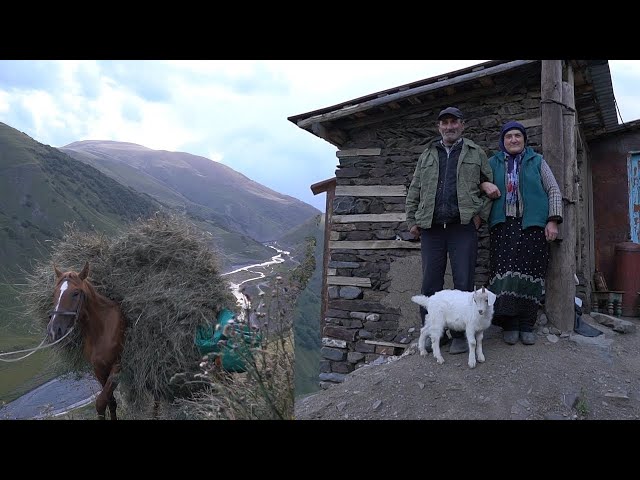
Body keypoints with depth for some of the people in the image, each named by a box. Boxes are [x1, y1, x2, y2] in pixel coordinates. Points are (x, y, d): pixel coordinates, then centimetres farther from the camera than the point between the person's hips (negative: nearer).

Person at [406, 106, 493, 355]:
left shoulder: (476, 154, 12)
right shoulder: (427, 155, 18)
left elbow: (491, 185, 12)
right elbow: (414, 191, 16)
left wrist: (481, 213, 1)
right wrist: (412, 220, 9)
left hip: (463, 227, -2)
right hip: (431, 229, 2)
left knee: (463, 283, -1)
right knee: (430, 283, 4)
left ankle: (461, 335, 10)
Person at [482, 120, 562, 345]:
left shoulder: (537, 161, 14)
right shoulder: (493, 163, 15)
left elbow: (553, 190, 10)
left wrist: (553, 221, -1)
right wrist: (484, 185, -8)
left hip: (533, 225, 0)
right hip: (503, 225, 0)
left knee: (530, 274, -3)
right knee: (506, 274, -8)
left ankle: (527, 326, 6)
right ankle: (509, 325, -1)